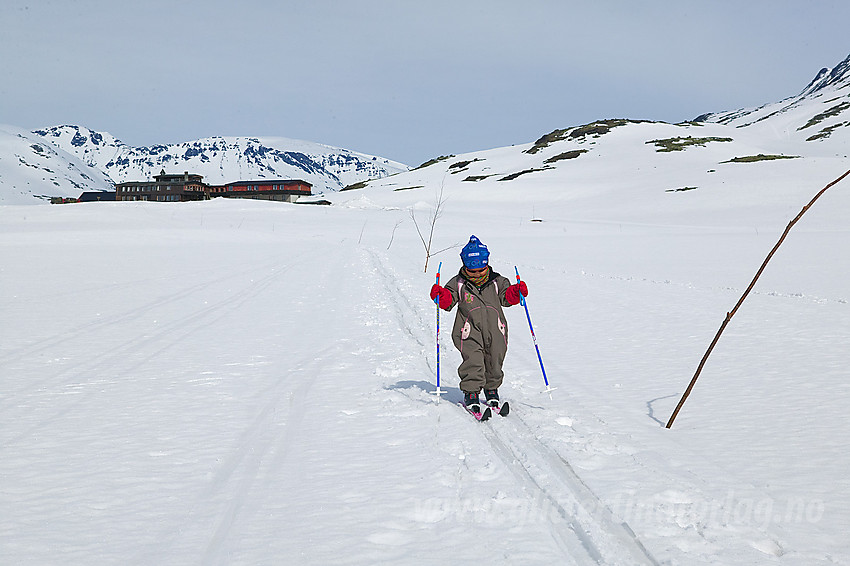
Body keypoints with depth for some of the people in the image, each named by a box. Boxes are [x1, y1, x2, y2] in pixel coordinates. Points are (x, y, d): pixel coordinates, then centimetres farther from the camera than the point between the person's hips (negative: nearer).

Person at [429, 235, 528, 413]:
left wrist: (516, 291, -5)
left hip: (495, 331, 2)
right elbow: (449, 301, 3)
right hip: (470, 332, -2)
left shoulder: (497, 281, 12)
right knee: (473, 362, -14)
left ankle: (492, 389, 28)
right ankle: (471, 392, -1)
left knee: (494, 361, 6)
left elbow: (506, 297, 15)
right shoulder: (458, 283, 6)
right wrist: (441, 295, -17)